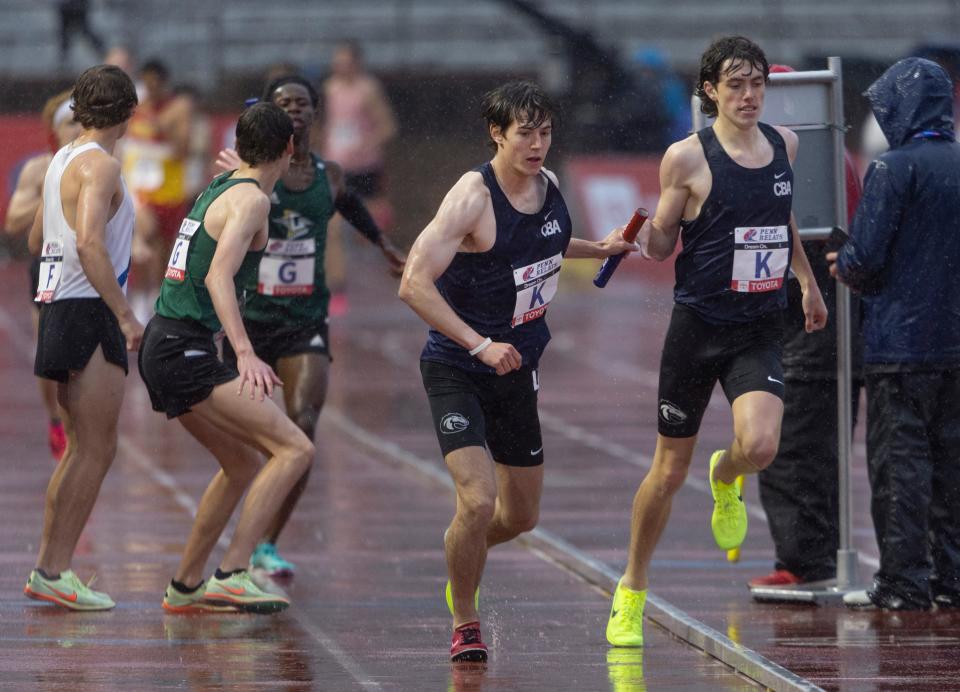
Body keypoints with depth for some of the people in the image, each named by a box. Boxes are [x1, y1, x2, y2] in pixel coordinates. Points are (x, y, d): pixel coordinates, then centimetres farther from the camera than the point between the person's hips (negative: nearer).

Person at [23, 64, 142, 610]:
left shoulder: (63, 160, 15)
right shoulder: (100, 165, -13)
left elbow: (37, 241, 25)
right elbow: (89, 244, -25)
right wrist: (125, 315, -25)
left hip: (60, 307, 10)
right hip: (89, 315, -10)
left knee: (82, 449, 15)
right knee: (97, 450, -7)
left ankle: (48, 570, 16)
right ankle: (56, 571, -8)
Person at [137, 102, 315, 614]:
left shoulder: (216, 189, 16)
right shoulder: (251, 199, -11)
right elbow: (219, 275, -25)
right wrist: (245, 353, -34)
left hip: (161, 346, 10)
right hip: (186, 353, -10)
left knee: (243, 465, 21)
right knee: (294, 449, -15)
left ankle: (185, 586, 28)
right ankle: (231, 574, -21)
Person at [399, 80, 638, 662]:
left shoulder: (548, 186, 1)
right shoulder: (473, 197, -21)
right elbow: (414, 283, -27)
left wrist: (600, 248, 11)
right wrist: (480, 345, -32)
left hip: (516, 370, 7)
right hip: (456, 369, -7)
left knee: (522, 516, 13)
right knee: (478, 501, -21)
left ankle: (462, 554, 46)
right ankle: (465, 623, 1)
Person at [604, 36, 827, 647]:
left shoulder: (784, 144, 5)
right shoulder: (688, 157, -8)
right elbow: (663, 246, -1)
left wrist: (808, 282, 31)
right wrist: (639, 232, -22)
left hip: (762, 328, 3)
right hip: (700, 322, -3)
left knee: (760, 446, -22)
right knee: (670, 469, 4)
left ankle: (726, 481, 18)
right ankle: (632, 593, 23)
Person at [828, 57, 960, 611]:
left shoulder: (894, 169, -12)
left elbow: (865, 259, -16)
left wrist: (843, 268, 8)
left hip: (901, 342, -6)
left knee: (899, 461, -1)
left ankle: (904, 581, -2)